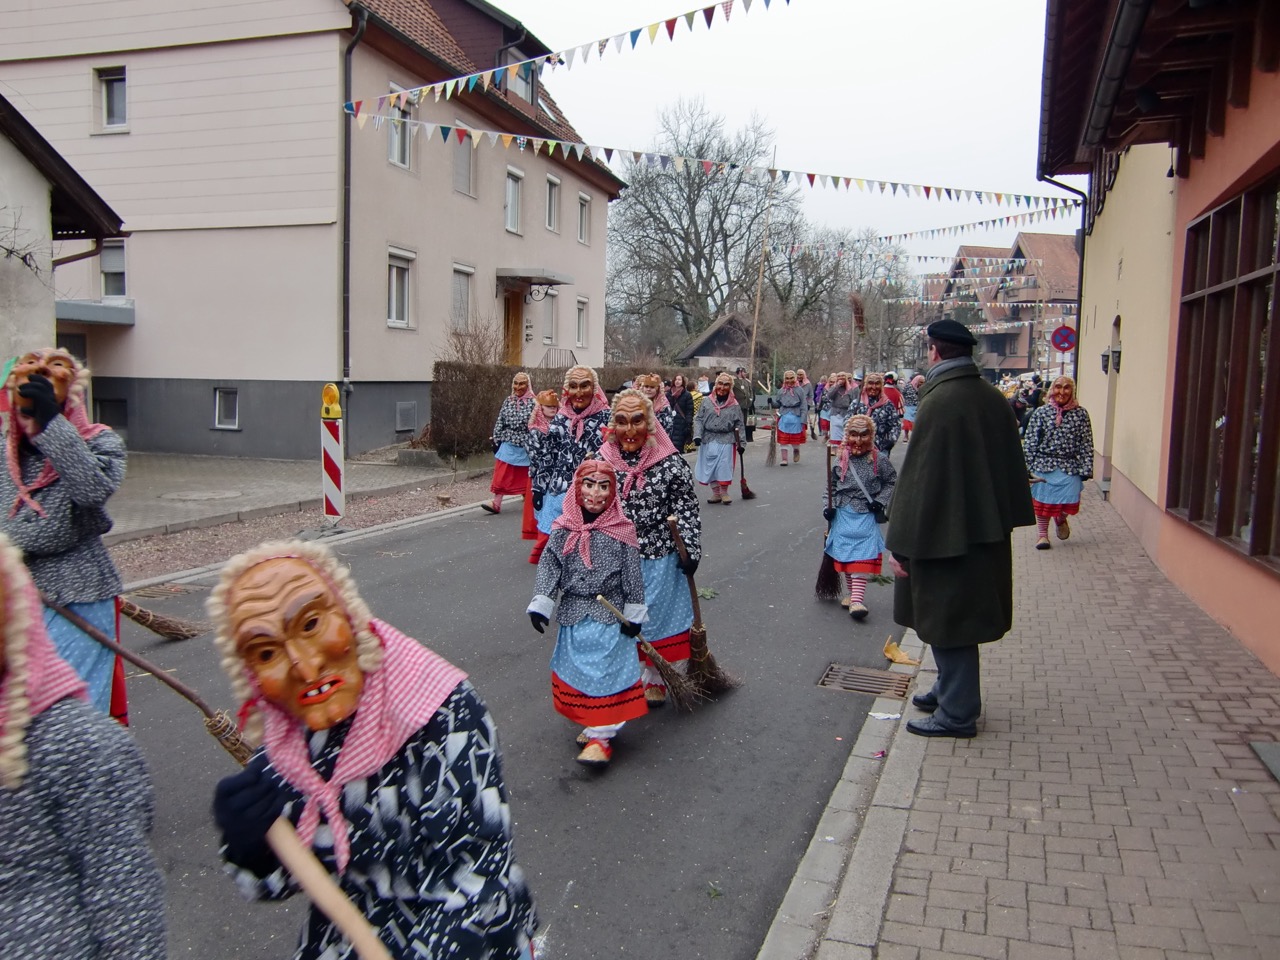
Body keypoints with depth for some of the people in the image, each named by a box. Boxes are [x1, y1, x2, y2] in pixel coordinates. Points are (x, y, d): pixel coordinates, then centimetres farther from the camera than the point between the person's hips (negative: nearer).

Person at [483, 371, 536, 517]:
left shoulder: (533, 402, -8)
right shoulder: (508, 401, 6)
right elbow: (500, 421, 9)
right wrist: (496, 440, 4)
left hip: (525, 446, -3)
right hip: (508, 444, 3)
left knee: (525, 476, 10)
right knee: (501, 475, -2)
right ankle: (496, 504, -3)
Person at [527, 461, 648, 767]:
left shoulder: (621, 530, -8)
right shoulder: (564, 529, -3)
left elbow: (633, 575, -5)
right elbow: (549, 566, -3)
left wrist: (633, 615, -5)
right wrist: (540, 604, -10)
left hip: (609, 614, -3)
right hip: (573, 615, 4)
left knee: (606, 672, -3)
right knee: (578, 670, 13)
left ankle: (601, 737, 4)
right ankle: (594, 723, 30)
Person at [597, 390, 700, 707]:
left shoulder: (671, 464, -12)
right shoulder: (600, 461, -4)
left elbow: (687, 509, -6)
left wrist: (691, 550, -10)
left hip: (659, 559, -2)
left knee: (656, 614, 12)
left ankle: (654, 679, 32)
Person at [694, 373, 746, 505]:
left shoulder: (734, 405, 1)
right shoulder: (707, 401, 3)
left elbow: (739, 426, 3)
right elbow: (699, 419, 2)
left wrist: (741, 443, -1)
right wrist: (697, 435, -10)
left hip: (726, 441, -2)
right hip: (708, 440, 2)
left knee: (724, 467, -3)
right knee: (710, 467, 5)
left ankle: (724, 493, 15)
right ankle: (715, 493, 18)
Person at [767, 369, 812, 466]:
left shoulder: (799, 390, -1)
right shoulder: (781, 391, 8)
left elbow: (804, 406, -4)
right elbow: (777, 404, 11)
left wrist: (803, 420, -10)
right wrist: (771, 401, -11)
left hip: (796, 418, -2)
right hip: (783, 417, 2)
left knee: (796, 440, 6)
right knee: (783, 440, 1)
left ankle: (796, 453, 34)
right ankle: (784, 459, 10)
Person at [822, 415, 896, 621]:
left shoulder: (879, 460, -3)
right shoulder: (841, 460, 2)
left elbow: (892, 482, 7)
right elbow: (831, 485, 10)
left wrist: (881, 501, -4)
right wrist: (828, 506, -1)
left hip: (867, 515, -3)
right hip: (843, 514, 3)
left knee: (862, 557, -11)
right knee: (844, 554, 7)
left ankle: (857, 600, -14)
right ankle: (853, 594, 22)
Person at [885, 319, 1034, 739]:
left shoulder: (939, 403, -19)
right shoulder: (993, 398, 6)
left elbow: (919, 478, -20)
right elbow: (1011, 467, 13)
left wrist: (900, 543, -15)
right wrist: (1005, 517, 22)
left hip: (946, 533, -9)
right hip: (986, 532, 9)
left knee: (948, 619, 2)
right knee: (961, 616, 20)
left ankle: (957, 712, 11)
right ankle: (952, 690, 34)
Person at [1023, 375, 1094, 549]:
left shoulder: (1081, 414, 2)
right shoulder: (1041, 413, 0)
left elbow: (1086, 444, 2)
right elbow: (1029, 442, 0)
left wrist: (1086, 468, -4)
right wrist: (1027, 466, -5)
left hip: (1070, 467, 0)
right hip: (1044, 465, 0)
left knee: (1070, 502, -6)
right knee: (1043, 501, 6)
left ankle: (1061, 519, 30)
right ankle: (1042, 534, 25)